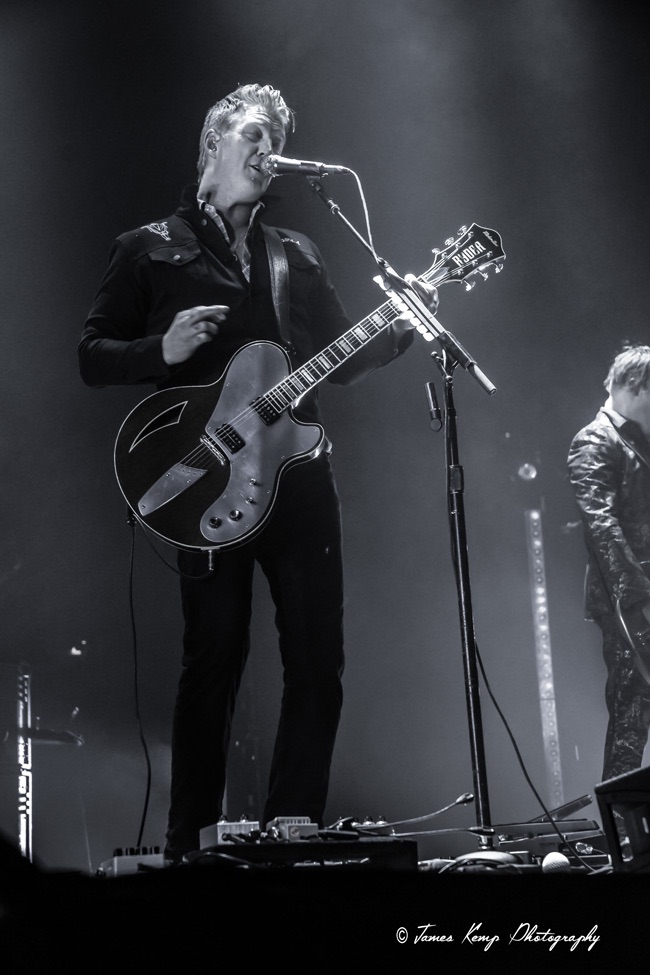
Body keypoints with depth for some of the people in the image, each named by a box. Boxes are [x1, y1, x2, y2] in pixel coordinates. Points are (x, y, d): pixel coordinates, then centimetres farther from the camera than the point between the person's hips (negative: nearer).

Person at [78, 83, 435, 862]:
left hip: (299, 474, 5)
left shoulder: (297, 256, 20)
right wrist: (164, 348, -15)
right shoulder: (150, 250, 8)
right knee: (215, 659, -6)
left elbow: (342, 360, 20)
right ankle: (189, 844, 4)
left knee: (318, 660, 1)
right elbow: (92, 357, 3)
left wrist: (402, 326, 2)